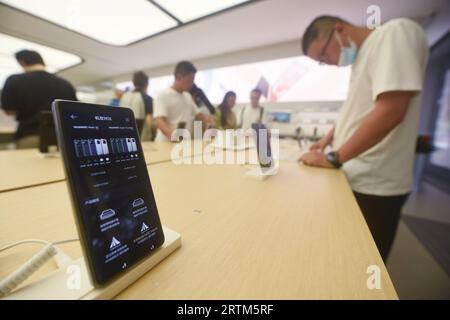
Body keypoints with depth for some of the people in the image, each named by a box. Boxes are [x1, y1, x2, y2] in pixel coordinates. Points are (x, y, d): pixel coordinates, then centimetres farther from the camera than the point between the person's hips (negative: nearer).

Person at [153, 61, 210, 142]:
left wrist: (208, 120, -1)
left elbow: (197, 114, 22)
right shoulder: (163, 95, -8)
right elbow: (158, 120, -22)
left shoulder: (188, 96, 15)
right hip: (167, 143, -7)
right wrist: (171, 134, -43)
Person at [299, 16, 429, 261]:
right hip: (352, 177, 8)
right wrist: (327, 140, 12)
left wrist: (333, 159, -18)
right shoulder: (361, 58, 14)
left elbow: (391, 110, -24)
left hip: (373, 184, -8)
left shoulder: (395, 32, -11)